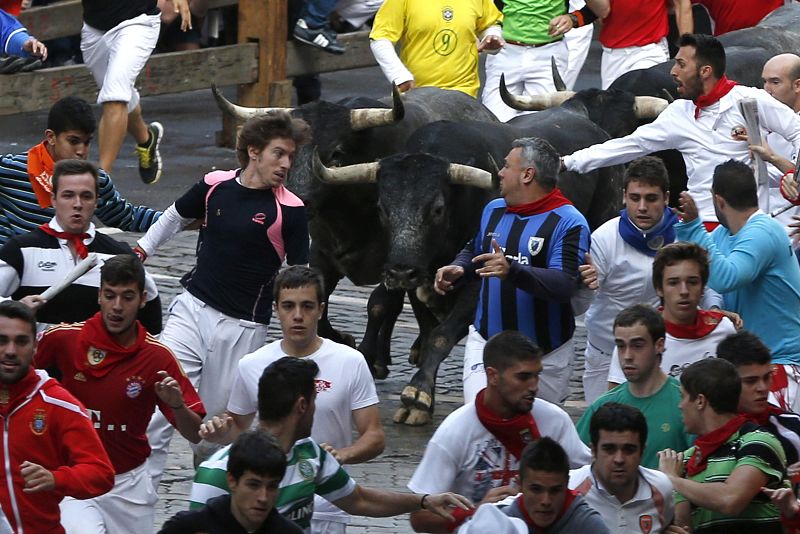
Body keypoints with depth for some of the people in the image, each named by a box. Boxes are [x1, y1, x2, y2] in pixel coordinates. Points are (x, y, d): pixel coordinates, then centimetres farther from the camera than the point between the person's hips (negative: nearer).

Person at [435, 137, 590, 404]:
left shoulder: (568, 222, -14)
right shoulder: (493, 210, 9)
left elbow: (565, 285, -26)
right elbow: (475, 250, 27)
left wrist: (513, 271, -41)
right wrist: (458, 269, 2)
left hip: (546, 355, -4)